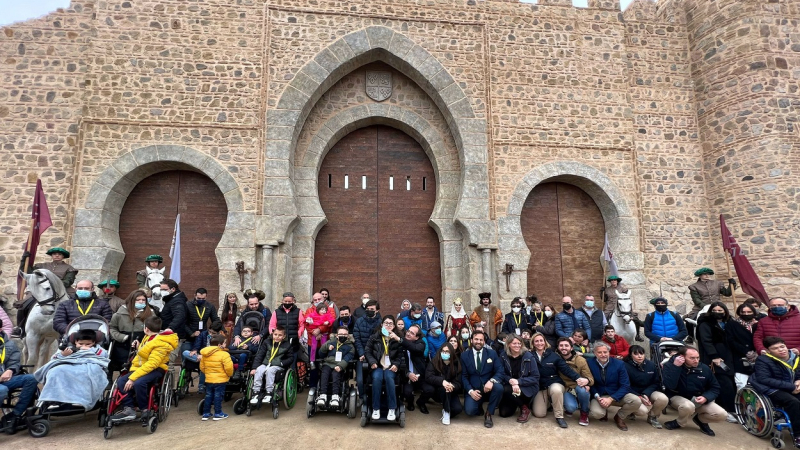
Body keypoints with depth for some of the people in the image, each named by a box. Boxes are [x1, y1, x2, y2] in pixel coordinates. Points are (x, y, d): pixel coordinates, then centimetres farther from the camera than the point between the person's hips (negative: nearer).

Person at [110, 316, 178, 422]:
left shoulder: (161, 344, -21)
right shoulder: (148, 337, 7)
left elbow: (151, 364, -28)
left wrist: (133, 377, -29)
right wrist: (138, 347, 12)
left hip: (156, 369, -9)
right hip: (141, 367, 9)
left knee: (138, 383, -33)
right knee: (121, 381, -9)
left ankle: (145, 410, -13)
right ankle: (128, 409, -10)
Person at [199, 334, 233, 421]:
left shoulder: (204, 354, 3)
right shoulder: (224, 354, -19)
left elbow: (202, 367, 11)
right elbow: (228, 367, -21)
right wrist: (229, 374, -1)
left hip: (208, 379, 6)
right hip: (220, 380, -6)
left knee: (208, 396, 16)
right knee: (218, 396, 4)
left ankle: (206, 413, 23)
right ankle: (218, 413, 10)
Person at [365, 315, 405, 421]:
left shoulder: (397, 338, 10)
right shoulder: (374, 337, 9)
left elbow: (401, 355, 9)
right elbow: (367, 351, 8)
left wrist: (396, 364, -9)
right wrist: (372, 362, -9)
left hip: (390, 367, 0)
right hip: (378, 366, 0)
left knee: (389, 377, -34)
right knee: (377, 377, -33)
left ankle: (392, 409, -25)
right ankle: (376, 409, -21)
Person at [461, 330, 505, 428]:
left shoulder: (492, 353, 3)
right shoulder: (464, 355, 3)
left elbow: (501, 371, -5)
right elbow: (464, 376, 1)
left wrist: (491, 381, -26)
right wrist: (470, 391, -16)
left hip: (489, 388, 1)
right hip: (473, 390, 0)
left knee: (499, 387, -33)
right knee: (469, 410, -26)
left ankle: (488, 414, -8)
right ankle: (479, 408, 14)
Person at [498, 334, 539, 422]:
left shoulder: (528, 356, -12)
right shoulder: (503, 356, -6)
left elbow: (535, 377, -11)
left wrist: (518, 381, -23)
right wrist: (510, 380, -24)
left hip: (527, 388, -3)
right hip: (510, 386, 3)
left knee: (506, 390, -31)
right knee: (504, 413, -8)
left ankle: (524, 408, -5)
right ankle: (515, 404, 24)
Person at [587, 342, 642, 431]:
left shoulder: (619, 364, -8)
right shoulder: (590, 363, -11)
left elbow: (625, 386, -11)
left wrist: (611, 399, -22)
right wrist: (597, 397, -21)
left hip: (617, 395, 2)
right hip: (599, 396, -2)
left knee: (636, 401, -25)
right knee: (596, 413, -31)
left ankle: (619, 417, 6)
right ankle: (604, 412, 11)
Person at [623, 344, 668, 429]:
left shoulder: (651, 365, -2)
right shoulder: (626, 366, -16)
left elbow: (656, 383, 1)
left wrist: (646, 394, -16)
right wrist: (639, 397, -23)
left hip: (648, 392, 4)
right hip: (633, 394, -4)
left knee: (663, 398, -27)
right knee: (642, 411, -32)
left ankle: (652, 416, 4)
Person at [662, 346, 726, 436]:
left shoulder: (704, 368, -7)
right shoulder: (670, 365, -19)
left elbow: (715, 388, 4)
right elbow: (670, 386, -33)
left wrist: (706, 397, -16)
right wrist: (675, 367, -36)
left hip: (698, 399, 5)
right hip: (677, 397, -4)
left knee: (722, 415, -17)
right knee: (688, 406, -38)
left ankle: (700, 419, 15)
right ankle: (680, 422, -3)